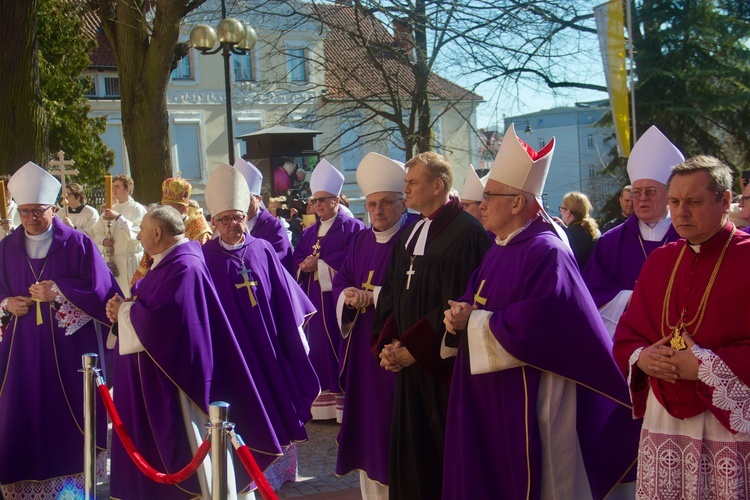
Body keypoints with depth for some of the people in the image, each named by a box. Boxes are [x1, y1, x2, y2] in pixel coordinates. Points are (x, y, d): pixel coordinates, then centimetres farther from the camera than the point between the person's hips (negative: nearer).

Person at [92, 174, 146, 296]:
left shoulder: (138, 209, -3)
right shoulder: (110, 210, 17)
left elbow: (138, 233, -17)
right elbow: (97, 232, 16)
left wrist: (118, 217, -21)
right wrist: (103, 240, -6)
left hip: (131, 261, -6)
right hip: (111, 260, 6)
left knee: (130, 295, -10)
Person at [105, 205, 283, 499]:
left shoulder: (184, 267, -21)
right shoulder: (168, 262, 11)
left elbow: (156, 317, -29)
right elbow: (150, 305, 15)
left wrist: (123, 310, -11)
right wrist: (123, 308, -6)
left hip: (171, 373, -10)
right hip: (153, 373, 10)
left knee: (178, 444, 0)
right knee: (153, 445, 17)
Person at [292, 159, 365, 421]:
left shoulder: (352, 228, -5)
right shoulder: (309, 233, 18)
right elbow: (296, 260, 12)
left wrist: (318, 264, -12)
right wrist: (305, 265, -11)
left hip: (337, 299, -6)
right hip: (314, 299, 7)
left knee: (338, 350, -5)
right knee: (318, 349, 6)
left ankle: (344, 406, -1)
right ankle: (322, 404, 11)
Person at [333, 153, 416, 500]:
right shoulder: (360, 241, 14)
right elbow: (341, 281, 13)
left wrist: (375, 296, -20)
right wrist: (348, 296, -9)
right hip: (362, 348, 7)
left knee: (394, 422, -4)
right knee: (366, 419, 11)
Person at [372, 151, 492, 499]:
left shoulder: (466, 233, -13)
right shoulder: (409, 235, 13)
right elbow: (391, 295, 14)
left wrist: (412, 348, -16)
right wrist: (389, 343, -3)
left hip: (444, 366, -7)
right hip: (410, 365, 8)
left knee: (444, 455, 1)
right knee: (411, 453, 11)